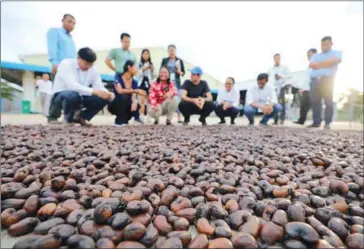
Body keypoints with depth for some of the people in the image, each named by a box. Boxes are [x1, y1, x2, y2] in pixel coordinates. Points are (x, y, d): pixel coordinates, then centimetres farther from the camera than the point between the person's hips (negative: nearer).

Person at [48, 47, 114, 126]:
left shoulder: (93, 70, -4)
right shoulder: (66, 64, -19)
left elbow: (99, 87, -8)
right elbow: (72, 85, -34)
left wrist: (108, 94, -32)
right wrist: (94, 91, -45)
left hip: (80, 97, 5)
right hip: (61, 96, -5)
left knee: (103, 98, -17)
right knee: (73, 95, -40)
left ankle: (80, 117, 2)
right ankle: (68, 118, -7)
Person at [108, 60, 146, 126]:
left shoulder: (134, 82, -3)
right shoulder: (118, 78, -17)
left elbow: (133, 97, -14)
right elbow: (120, 91, -37)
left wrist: (134, 102, -37)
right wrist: (136, 91, -42)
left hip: (125, 106, 5)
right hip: (115, 105, -4)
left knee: (137, 105, -25)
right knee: (122, 97, -34)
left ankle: (125, 118, 5)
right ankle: (119, 121, -17)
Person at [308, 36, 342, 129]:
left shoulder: (336, 53, 15)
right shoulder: (316, 56, 26)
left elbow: (335, 61, -8)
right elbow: (311, 65, 6)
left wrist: (319, 64, -1)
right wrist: (327, 64, -4)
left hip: (327, 79, -4)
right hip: (315, 80, 4)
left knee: (328, 101, -6)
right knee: (315, 101, -2)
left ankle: (327, 123, -5)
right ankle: (316, 122, 2)